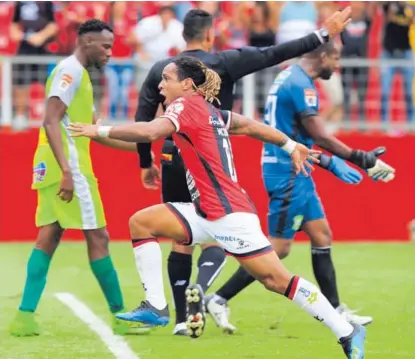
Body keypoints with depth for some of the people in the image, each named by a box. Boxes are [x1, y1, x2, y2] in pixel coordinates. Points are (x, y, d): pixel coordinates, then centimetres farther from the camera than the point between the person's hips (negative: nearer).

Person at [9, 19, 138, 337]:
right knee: (98, 237, -4)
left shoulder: (78, 74, 20)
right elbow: (51, 121, -21)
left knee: (48, 237, 7)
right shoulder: (70, 70, -11)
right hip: (68, 167, -10)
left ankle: (25, 317, 4)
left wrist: (139, 146, 24)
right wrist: (66, 170, -27)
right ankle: (120, 316, 2)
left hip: (52, 168, 10)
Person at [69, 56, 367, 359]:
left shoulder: (187, 105, -10)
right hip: (207, 214, 10)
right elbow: (251, 126, 23)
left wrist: (100, 131, -19)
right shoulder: (208, 111, 14)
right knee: (141, 222, 4)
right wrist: (292, 146, 36)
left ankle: (348, 334, -3)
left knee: (277, 280, -8)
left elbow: (150, 132, -27)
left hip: (229, 214, -10)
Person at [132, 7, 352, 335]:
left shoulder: (160, 70, 6)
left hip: (173, 161, 4)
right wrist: (323, 35, -1)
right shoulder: (223, 63, -5)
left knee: (182, 240, 12)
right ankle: (198, 292, -25)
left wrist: (146, 164, 18)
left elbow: (142, 122, 7)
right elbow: (276, 54, -6)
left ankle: (181, 319, 9)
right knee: (217, 237, 4)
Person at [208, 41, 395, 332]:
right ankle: (219, 299, -3)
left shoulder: (291, 79, 14)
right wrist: (364, 160, -14)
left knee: (322, 236, 12)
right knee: (279, 248, -7)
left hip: (296, 174, 10)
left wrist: (331, 164, 17)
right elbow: (320, 137, -20)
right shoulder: (300, 85, -17)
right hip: (288, 174, -10)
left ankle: (335, 310, 17)